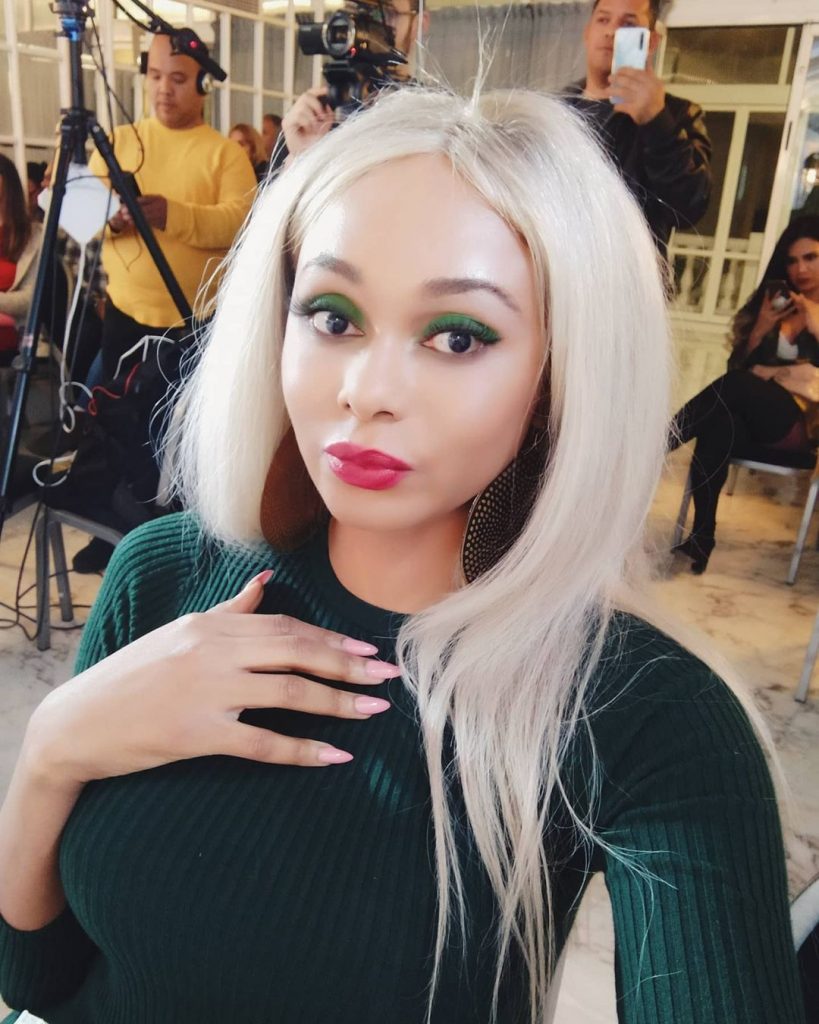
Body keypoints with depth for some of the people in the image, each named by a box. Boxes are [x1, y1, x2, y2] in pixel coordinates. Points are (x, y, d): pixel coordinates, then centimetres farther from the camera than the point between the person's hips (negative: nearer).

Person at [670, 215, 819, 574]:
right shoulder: (772, 300, 18)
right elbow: (738, 364, 13)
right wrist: (761, 327, -2)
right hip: (751, 411, 3)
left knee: (736, 385, -35)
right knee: (720, 422, -35)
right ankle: (702, 536, -33)